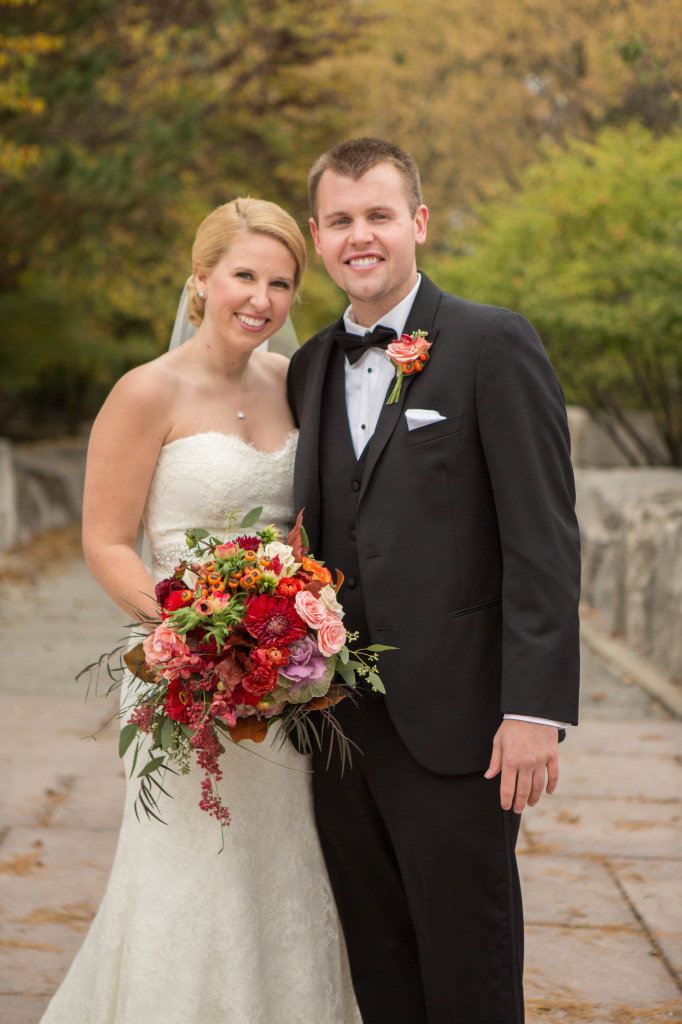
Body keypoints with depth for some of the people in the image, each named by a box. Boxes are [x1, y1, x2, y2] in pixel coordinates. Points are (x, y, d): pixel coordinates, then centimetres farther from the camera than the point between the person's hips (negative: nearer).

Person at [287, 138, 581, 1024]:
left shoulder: (494, 345, -6)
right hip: (339, 725, 6)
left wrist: (536, 709, -17)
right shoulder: (310, 368, 14)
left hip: (452, 722, -6)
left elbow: (543, 538, -11)